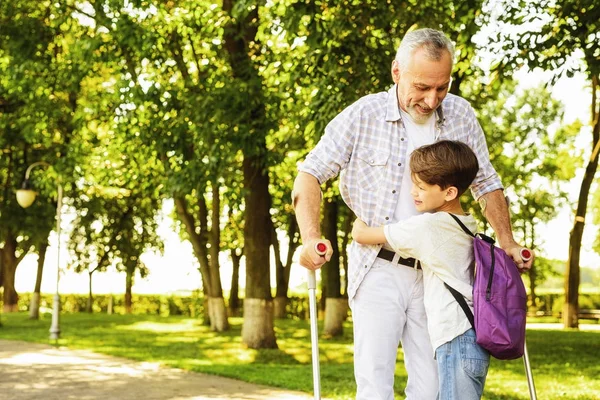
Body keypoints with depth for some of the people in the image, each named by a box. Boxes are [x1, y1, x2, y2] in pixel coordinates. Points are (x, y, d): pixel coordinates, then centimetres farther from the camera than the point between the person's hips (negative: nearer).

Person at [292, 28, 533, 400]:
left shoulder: (461, 116, 1)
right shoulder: (362, 116, -9)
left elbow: (487, 184, 14)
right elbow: (309, 176, -7)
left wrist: (508, 243, 7)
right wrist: (312, 238, -22)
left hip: (435, 273, 3)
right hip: (379, 270, -3)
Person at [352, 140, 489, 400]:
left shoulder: (425, 227, -11)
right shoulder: (470, 226, 12)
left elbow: (360, 235, -3)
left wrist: (359, 222, 18)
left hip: (456, 340, -9)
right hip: (476, 336, 9)